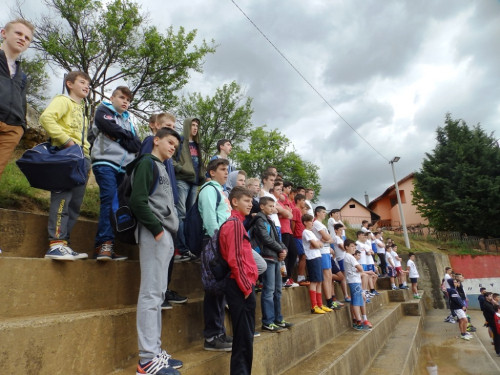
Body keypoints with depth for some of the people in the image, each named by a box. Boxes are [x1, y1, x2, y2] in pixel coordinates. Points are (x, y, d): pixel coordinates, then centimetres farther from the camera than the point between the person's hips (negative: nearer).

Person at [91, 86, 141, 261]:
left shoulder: (128, 120, 25)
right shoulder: (103, 111, 12)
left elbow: (137, 145, 11)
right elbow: (111, 128, -10)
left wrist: (118, 137, -4)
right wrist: (127, 135, 5)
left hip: (123, 167, 5)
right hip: (105, 163, -5)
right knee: (110, 200, -20)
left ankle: (103, 246, 0)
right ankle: (105, 244, -21)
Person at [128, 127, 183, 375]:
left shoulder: (162, 168, 23)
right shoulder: (147, 163, -2)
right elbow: (137, 200, -15)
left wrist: (169, 233, 11)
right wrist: (157, 229, -15)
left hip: (165, 235, 9)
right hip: (154, 233, -9)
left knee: (158, 293, 10)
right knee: (151, 293, -7)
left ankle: (155, 351, 18)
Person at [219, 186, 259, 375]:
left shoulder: (235, 222, 17)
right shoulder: (235, 223, -13)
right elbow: (235, 259, -20)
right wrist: (246, 287, -16)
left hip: (242, 285, 10)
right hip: (241, 286, -10)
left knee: (244, 335, 17)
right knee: (244, 336, -1)